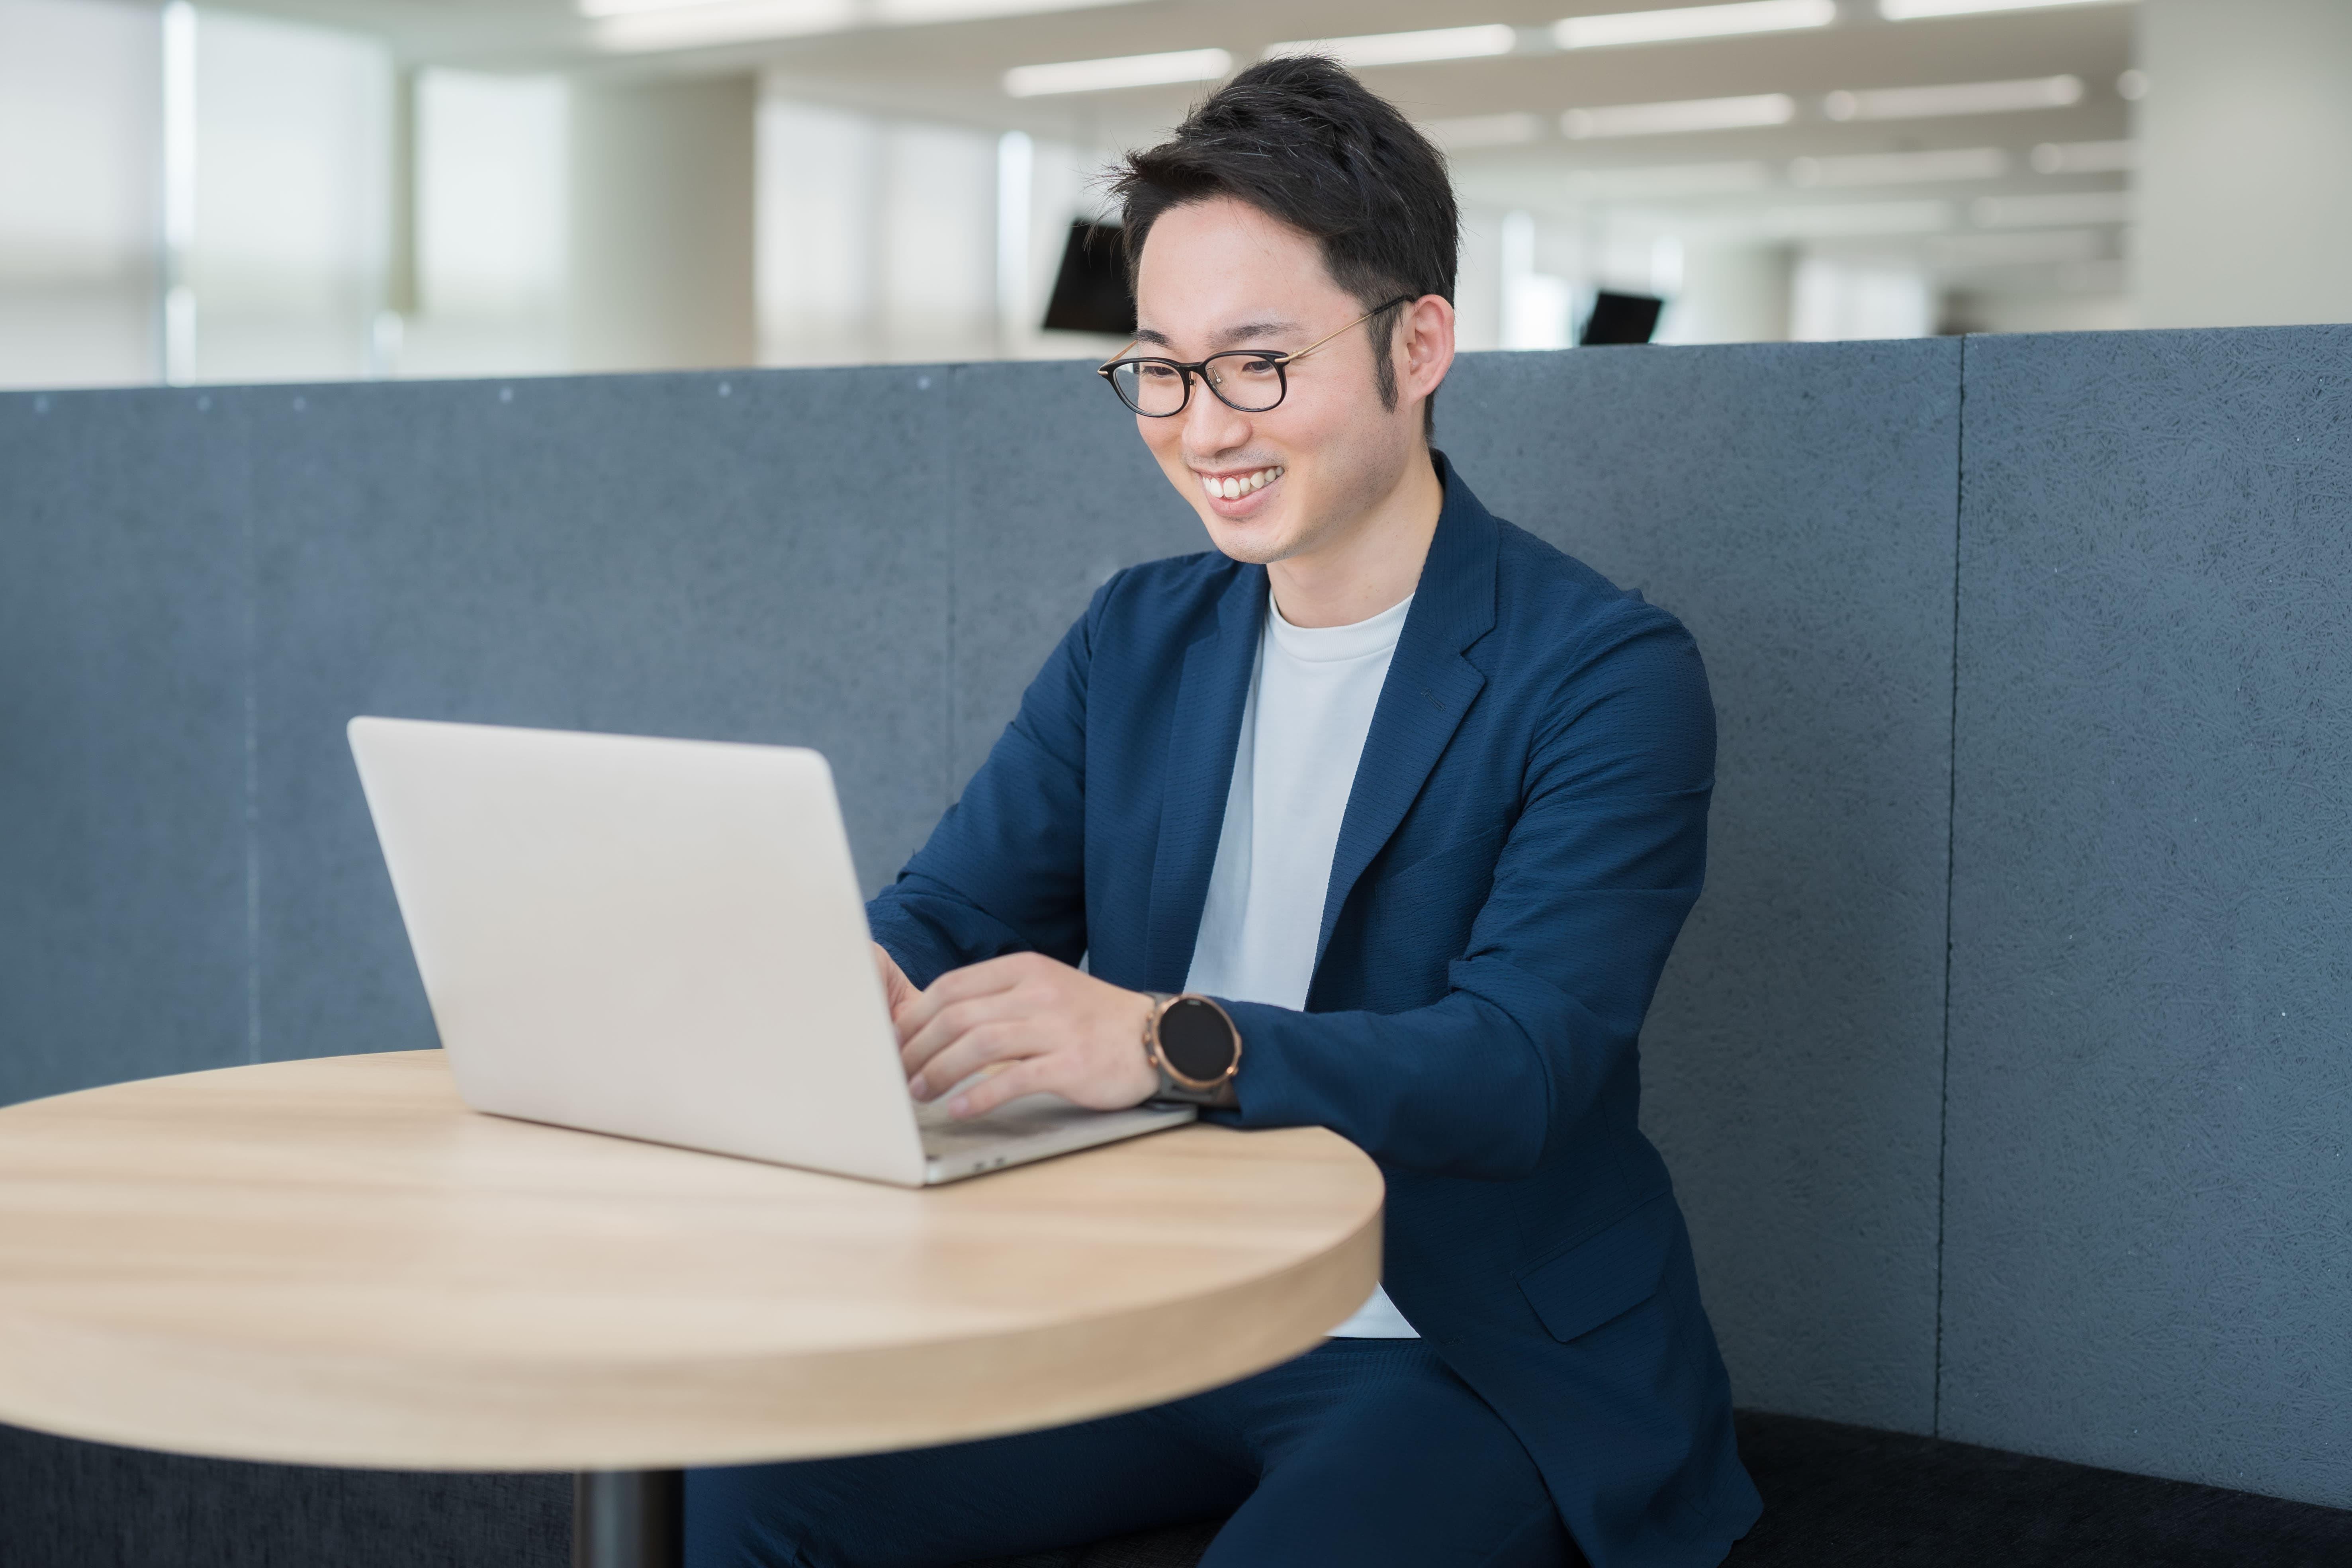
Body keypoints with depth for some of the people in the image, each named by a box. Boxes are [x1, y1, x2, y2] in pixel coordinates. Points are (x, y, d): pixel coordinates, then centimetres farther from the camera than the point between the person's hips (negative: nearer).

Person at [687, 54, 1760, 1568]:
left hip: (1480, 1369, -4)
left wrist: (1167, 1042, -40)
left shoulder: (1606, 674, -11)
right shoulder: (1136, 637, 8)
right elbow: (951, 910, 5)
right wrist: (862, 982, -21)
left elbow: (1516, 1069, -23)